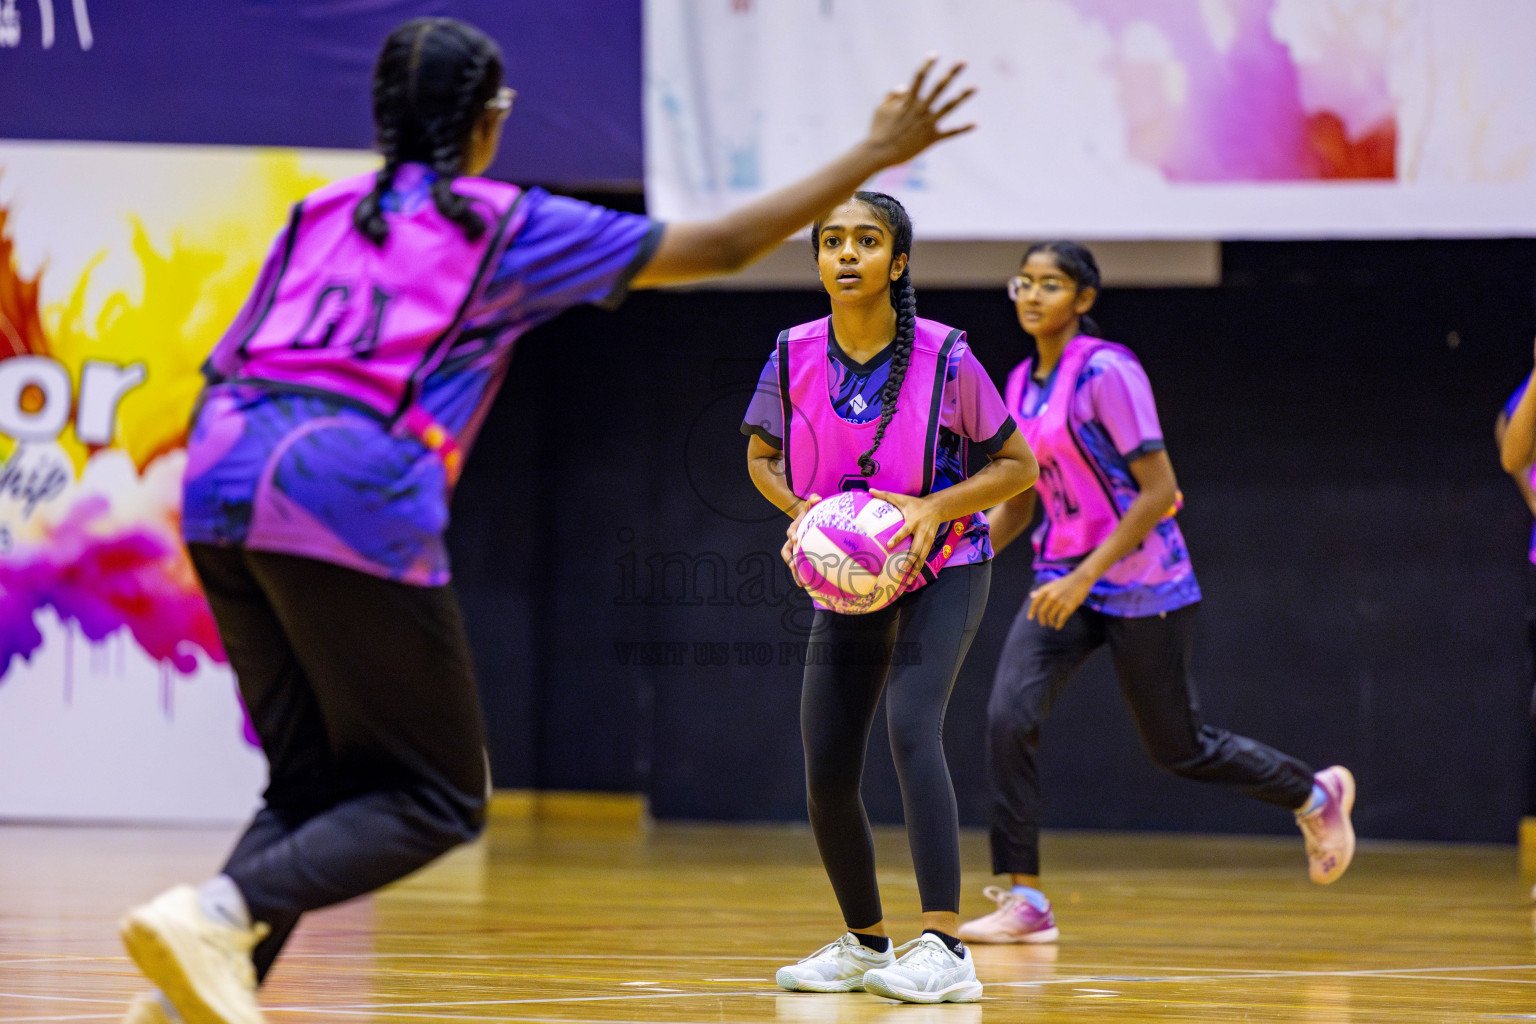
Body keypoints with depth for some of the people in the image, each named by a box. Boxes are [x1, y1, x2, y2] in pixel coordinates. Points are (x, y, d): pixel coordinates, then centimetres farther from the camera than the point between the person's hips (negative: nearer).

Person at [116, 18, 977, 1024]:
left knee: (314, 786, 17)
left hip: (219, 481, 6)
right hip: (347, 494, -6)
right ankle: (216, 914, -18)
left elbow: (225, 369, 19)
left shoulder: (323, 213, 23)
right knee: (437, 801, 4)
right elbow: (721, 245, 11)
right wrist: (874, 157, 18)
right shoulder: (510, 225, 9)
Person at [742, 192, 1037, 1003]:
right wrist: (800, 507, -13)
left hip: (942, 570, -4)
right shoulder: (795, 355, -9)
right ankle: (865, 943, 25)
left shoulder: (945, 358, -18)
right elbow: (761, 455, 8)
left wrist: (936, 507, -24)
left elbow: (1018, 465, -8)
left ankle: (943, 950, -29)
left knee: (911, 725, -26)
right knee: (827, 770, 1)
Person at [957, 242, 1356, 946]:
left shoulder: (1107, 372, -16)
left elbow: (1159, 491, -19)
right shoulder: (1020, 384, 7)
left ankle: (1315, 795, 33)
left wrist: (1086, 576, -24)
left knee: (1179, 748, 6)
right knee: (1009, 715, -15)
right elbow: (1017, 501, 16)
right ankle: (1024, 902, -10)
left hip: (1140, 583, -6)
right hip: (1063, 579, 6)